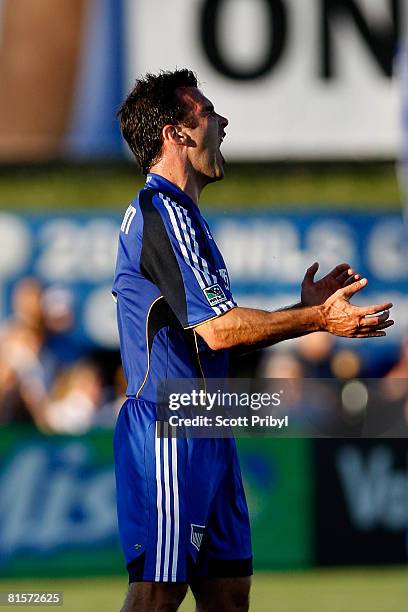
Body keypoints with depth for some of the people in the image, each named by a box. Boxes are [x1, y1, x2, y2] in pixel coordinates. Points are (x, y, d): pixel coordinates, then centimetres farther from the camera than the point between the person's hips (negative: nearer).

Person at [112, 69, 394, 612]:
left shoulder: (177, 215, 20)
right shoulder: (163, 212, -13)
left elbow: (221, 333, 21)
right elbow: (216, 328, -20)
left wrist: (305, 308, 15)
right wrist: (320, 319, -14)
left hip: (202, 435, 10)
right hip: (171, 431, -10)